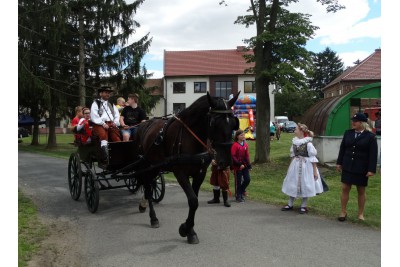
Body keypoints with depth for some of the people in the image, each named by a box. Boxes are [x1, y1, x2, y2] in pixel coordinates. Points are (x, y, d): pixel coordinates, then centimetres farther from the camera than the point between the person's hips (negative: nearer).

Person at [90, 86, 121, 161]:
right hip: (100, 124, -5)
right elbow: (94, 116, 0)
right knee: (103, 134, -35)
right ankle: (105, 157, -45)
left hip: (111, 124, 5)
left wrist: (115, 122, 0)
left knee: (116, 134, -25)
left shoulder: (111, 104, 31)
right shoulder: (96, 103, 14)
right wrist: (103, 124, -11)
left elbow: (117, 115, 21)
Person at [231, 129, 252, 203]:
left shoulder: (245, 144, 6)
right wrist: (239, 164, -18)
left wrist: (249, 165, 5)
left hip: (245, 166, 6)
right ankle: (238, 197, 15)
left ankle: (241, 191, 29)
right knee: (238, 181, 3)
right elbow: (233, 157, -16)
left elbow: (247, 155, 10)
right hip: (237, 166, -6)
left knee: (247, 179, 5)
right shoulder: (235, 145, -13)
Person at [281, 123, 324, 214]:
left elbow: (313, 158, -12)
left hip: (305, 166, -6)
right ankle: (290, 204, 24)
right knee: (292, 184, 11)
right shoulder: (294, 142, 3)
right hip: (295, 165, 6)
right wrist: (290, 166, 19)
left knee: (304, 185, 3)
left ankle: (303, 206, 18)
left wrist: (315, 171, -12)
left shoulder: (308, 143, -15)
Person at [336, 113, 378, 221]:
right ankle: (343, 212, 16)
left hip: (361, 169, -3)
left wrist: (371, 169, -13)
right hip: (347, 167, 3)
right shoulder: (348, 133, 3)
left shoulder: (370, 136, -8)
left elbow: (373, 154, -9)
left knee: (361, 191, 10)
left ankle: (361, 214, 22)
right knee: (345, 189, 4)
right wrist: (339, 163, 6)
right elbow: (342, 149, 8)